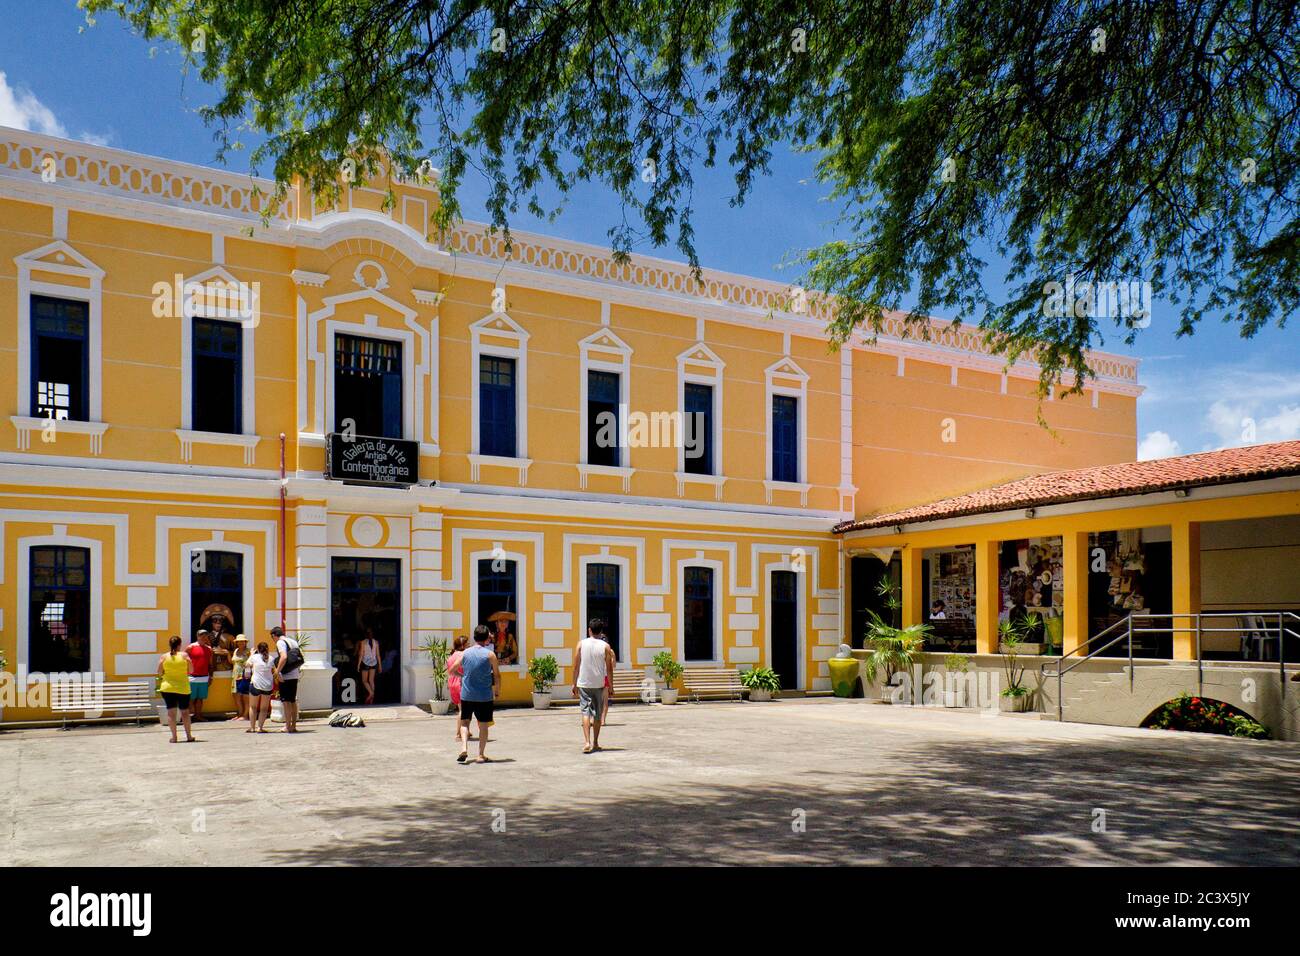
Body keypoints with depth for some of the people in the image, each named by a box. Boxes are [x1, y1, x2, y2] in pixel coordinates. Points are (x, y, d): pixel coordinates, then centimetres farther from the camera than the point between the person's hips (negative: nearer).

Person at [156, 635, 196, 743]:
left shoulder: (164, 657, -2)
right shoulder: (184, 655, -5)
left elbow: (159, 672, 1)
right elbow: (191, 670, -2)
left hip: (167, 687, 1)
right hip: (183, 687, -1)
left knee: (171, 712, 4)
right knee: (185, 711, 9)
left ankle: (174, 736, 1)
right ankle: (189, 736, 10)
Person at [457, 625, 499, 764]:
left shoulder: (465, 653, 1)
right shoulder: (490, 654, -7)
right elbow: (497, 675, -2)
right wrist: (497, 691, 12)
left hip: (466, 694, 2)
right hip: (484, 696, -2)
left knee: (464, 722, 14)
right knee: (483, 725, 8)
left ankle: (464, 748, -6)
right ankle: (481, 755, 9)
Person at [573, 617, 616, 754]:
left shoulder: (581, 644, -2)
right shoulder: (605, 646, -3)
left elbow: (576, 665, 0)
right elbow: (609, 668, -2)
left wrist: (574, 683, 10)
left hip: (583, 683, 0)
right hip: (599, 684, 0)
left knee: (585, 711, -2)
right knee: (597, 714, 12)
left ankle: (587, 742, -18)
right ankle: (595, 743, 20)